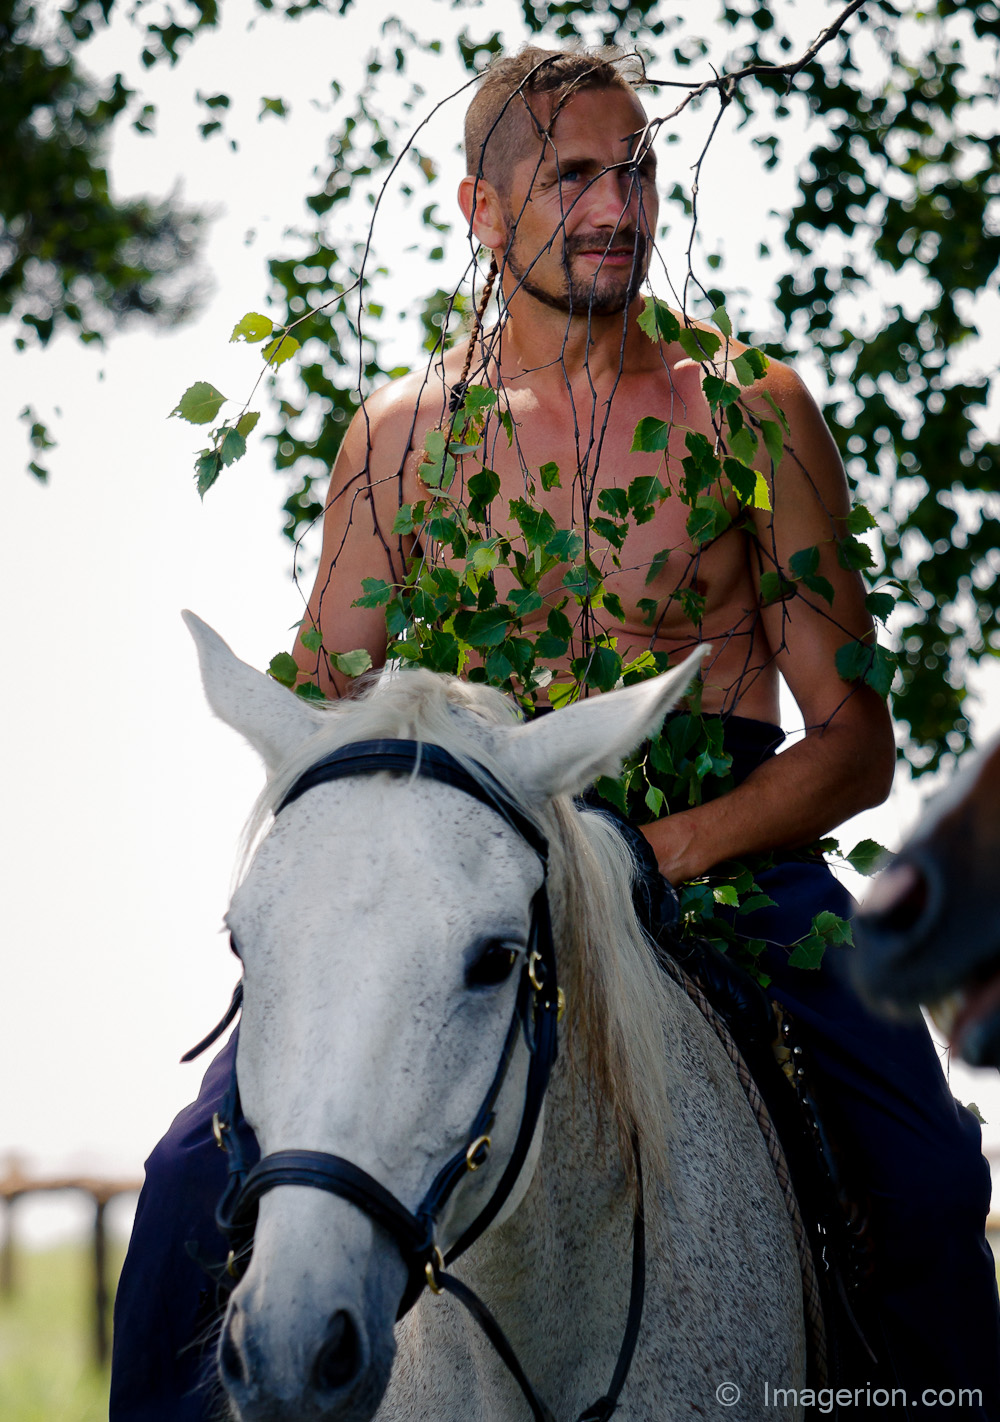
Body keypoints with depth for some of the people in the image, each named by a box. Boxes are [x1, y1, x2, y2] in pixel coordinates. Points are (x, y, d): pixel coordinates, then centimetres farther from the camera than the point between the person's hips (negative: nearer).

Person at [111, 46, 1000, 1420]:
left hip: (729, 846, -1)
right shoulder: (399, 437, 8)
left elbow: (855, 739, 1)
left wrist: (667, 847, -16)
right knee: (202, 1176, -16)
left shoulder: (752, 410, 4)